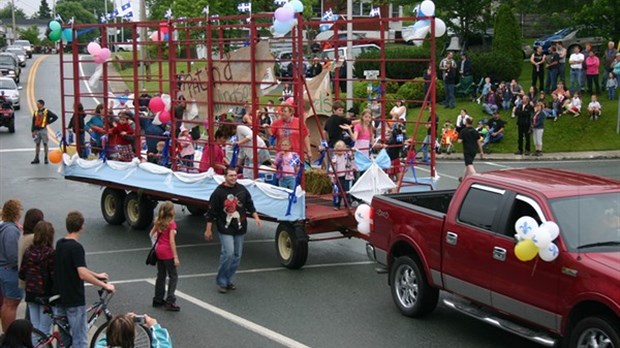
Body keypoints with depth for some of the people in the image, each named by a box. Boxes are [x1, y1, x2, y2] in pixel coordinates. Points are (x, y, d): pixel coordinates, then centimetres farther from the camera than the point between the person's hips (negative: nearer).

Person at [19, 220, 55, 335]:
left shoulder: (28, 251, -1)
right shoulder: (50, 253, -18)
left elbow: (21, 275, 4)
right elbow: (54, 276, -18)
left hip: (31, 294, 5)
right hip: (46, 294, -5)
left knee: (34, 327, 15)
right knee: (44, 330, 3)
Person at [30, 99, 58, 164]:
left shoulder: (46, 111, -4)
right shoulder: (36, 112, 10)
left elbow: (55, 117, -7)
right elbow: (33, 122, 10)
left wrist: (48, 122, -6)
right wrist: (33, 131, 3)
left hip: (43, 129, -5)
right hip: (37, 130, 5)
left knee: (45, 144, 1)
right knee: (37, 144, 8)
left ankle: (46, 159, 6)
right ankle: (36, 159, 13)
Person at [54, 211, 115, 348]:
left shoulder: (60, 244, 7)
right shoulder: (76, 247, -19)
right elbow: (83, 275, -28)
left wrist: (96, 275, 22)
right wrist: (104, 285, -20)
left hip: (60, 298, 8)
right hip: (74, 300, -8)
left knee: (62, 336, 16)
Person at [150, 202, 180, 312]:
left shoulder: (158, 221, 3)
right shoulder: (171, 223, -17)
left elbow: (152, 234, 12)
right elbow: (172, 241, -19)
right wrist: (175, 257, -18)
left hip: (159, 250, 7)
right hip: (167, 252, -7)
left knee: (161, 275, 18)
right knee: (173, 276, 0)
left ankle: (158, 299, 25)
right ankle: (170, 302, -6)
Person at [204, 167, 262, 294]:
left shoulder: (242, 189, 6)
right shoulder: (219, 192, -8)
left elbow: (250, 205, 16)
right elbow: (211, 212, -5)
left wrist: (256, 217, 3)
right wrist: (208, 229, -4)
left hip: (240, 228, 5)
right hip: (225, 229, -5)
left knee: (237, 256, 8)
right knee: (228, 253, -16)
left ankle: (229, 280, 21)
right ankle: (221, 281, -2)